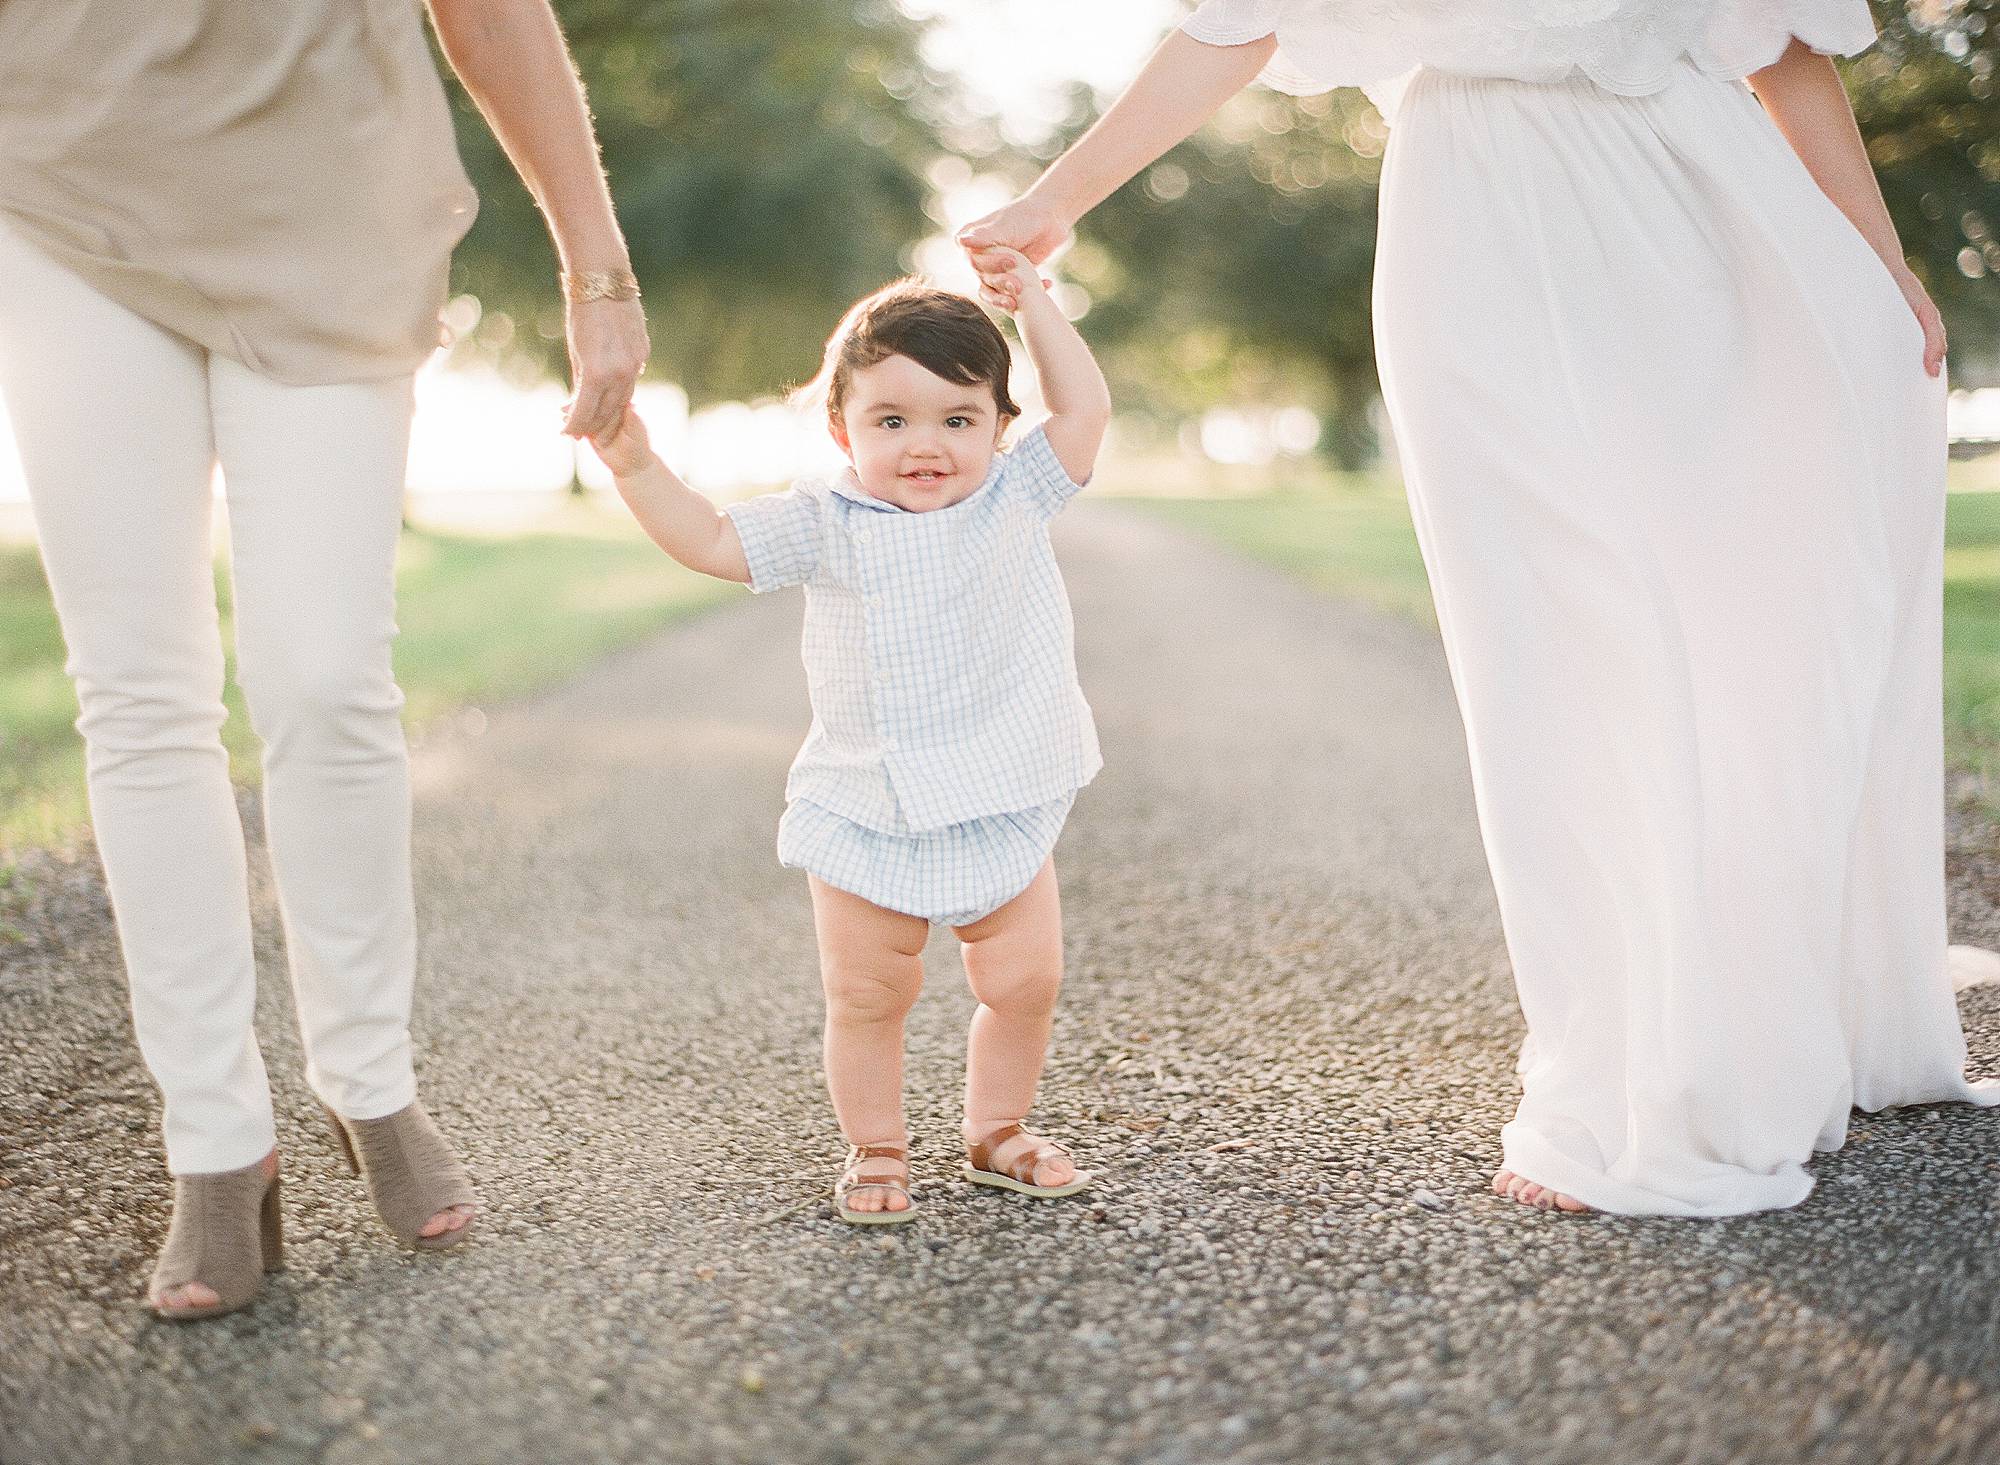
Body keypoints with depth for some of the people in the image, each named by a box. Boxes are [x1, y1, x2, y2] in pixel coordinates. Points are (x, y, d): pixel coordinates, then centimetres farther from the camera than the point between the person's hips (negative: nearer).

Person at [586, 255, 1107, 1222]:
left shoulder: (1014, 499, 0)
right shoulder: (827, 525, -3)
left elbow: (1084, 409, -3)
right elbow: (712, 542, -3)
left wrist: (1029, 298, -1)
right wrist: (636, 469, -13)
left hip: (1002, 811, 1)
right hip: (866, 817, -1)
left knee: (1024, 982, 7)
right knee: (866, 996, 6)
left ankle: (997, 1133, 27)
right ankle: (875, 1151, 24)